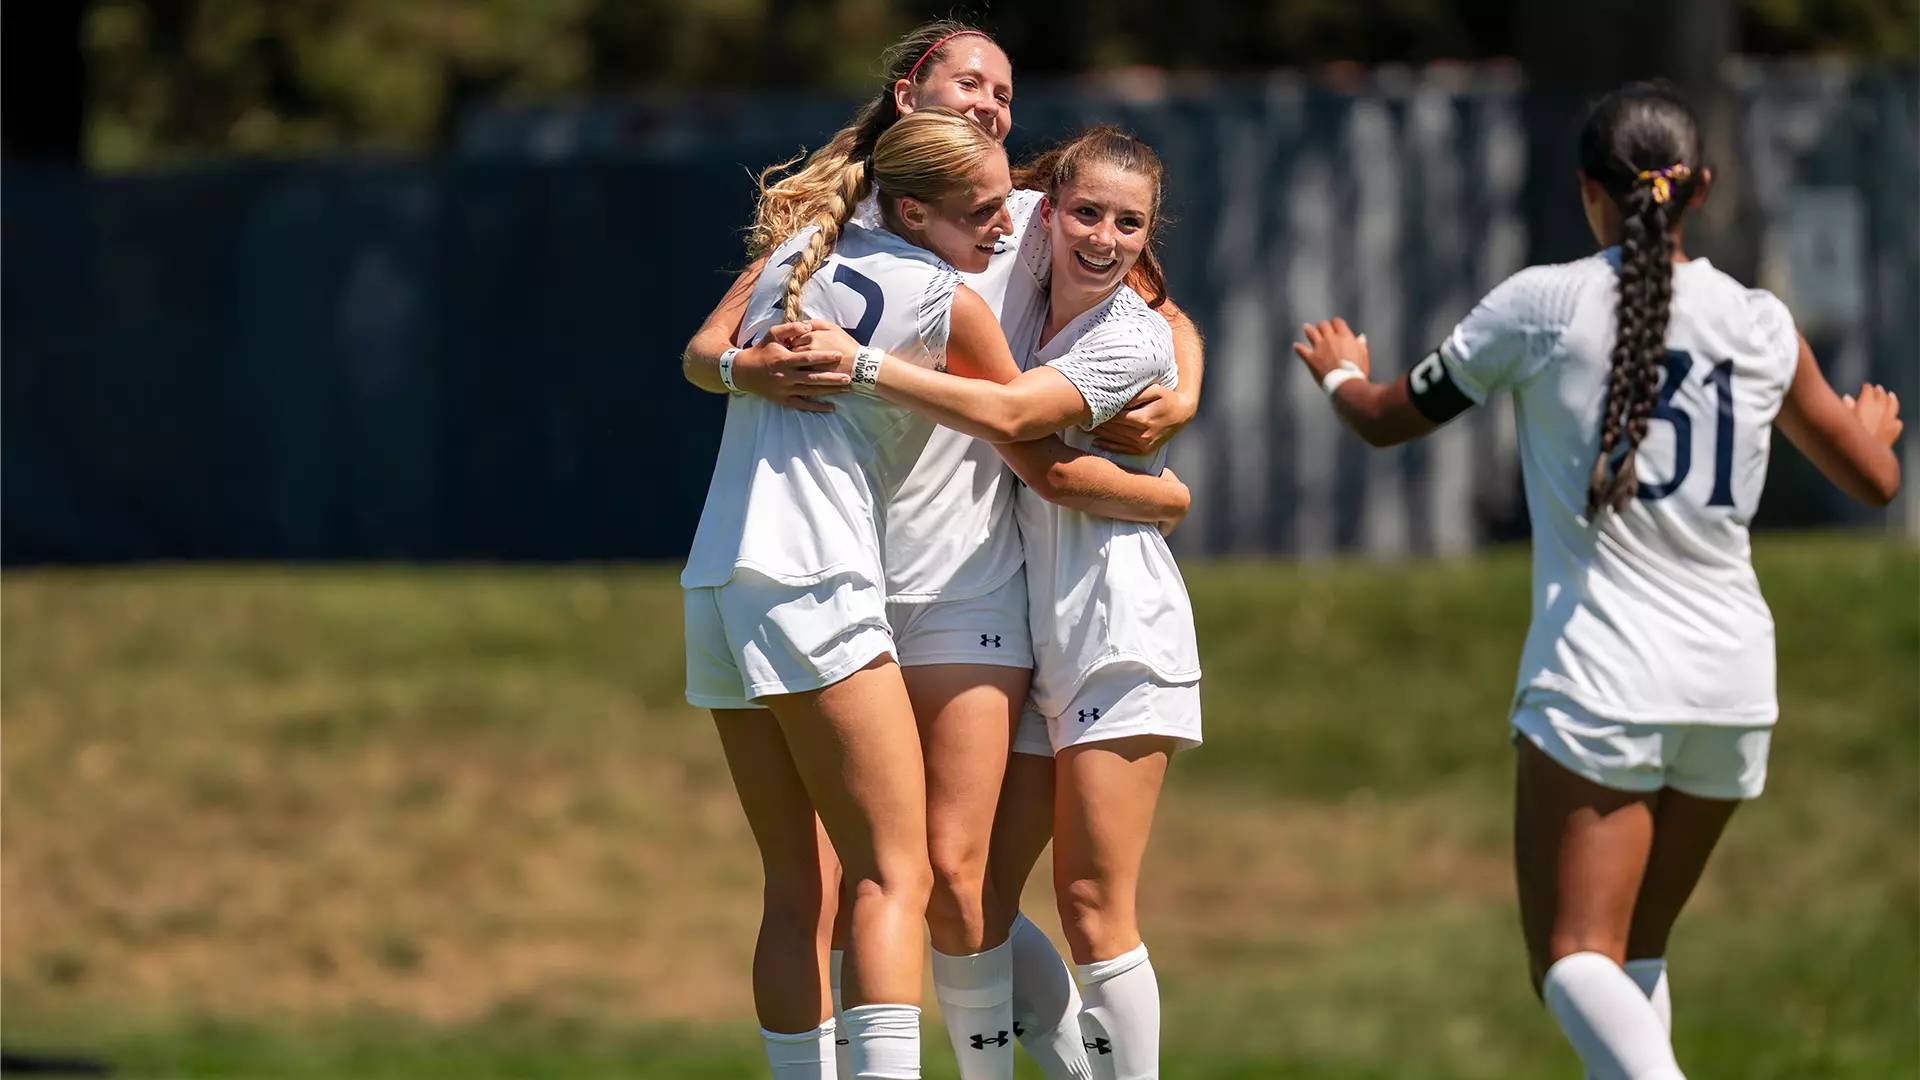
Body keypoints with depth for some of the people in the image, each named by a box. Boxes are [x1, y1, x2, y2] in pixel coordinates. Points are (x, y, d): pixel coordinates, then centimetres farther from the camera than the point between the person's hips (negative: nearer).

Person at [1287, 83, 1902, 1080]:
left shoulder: (1545, 305, -4)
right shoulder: (1759, 325, 5)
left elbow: (1387, 421, 8)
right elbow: (1874, 480, 16)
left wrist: (1339, 371, 31)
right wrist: (1874, 425, 40)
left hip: (1599, 674, -4)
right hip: (1731, 678, 4)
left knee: (1574, 960, -8)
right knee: (1637, 951, 19)